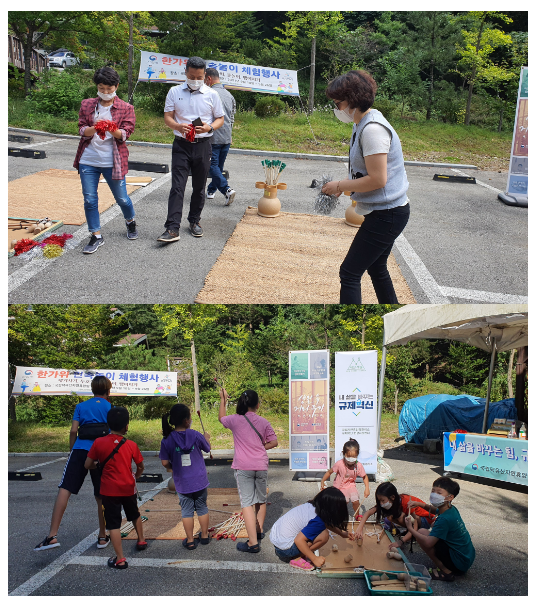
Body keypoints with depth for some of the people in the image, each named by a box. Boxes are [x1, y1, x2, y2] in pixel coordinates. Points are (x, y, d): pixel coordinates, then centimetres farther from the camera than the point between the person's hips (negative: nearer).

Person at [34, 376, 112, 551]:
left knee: (65, 489, -6)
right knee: (101, 496, 11)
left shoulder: (81, 406, 14)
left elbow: (73, 430, 5)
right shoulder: (110, 408, 12)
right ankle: (102, 537, 21)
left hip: (80, 450, 0)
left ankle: (52, 536, -18)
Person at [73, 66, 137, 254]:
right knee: (89, 200, 1)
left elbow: (126, 133, -6)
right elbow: (82, 130, 2)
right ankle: (96, 236, 13)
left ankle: (131, 222, 38)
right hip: (88, 161, 2)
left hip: (112, 161, -2)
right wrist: (93, 129, -21)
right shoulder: (87, 105, 8)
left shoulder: (126, 108, 2)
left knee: (121, 198, 6)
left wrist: (114, 130, -29)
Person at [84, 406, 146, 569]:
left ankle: (120, 559, -1)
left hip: (109, 490, -2)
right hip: (128, 488, 3)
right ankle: (141, 541, 44)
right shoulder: (131, 445, -5)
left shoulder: (99, 443, -10)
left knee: (113, 524, 1)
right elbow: (140, 467, 5)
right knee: (135, 515, 27)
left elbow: (87, 465, -5)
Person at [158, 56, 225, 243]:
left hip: (203, 145, 1)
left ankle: (194, 221, 27)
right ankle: (172, 228, -13)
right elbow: (167, 117, 4)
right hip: (181, 145, -1)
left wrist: (209, 127, -14)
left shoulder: (212, 94, 5)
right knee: (177, 187, -9)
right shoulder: (175, 92, 5)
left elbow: (220, 119, 9)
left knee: (199, 187, 10)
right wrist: (178, 126, -19)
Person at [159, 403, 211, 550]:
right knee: (202, 508, 17)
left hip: (182, 483, 0)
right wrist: (207, 438, 26)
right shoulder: (196, 435, -13)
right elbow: (207, 449, 5)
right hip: (200, 480, 0)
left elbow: (165, 463, -10)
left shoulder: (167, 440, -13)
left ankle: (190, 541, 18)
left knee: (187, 511, 12)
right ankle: (205, 536, 28)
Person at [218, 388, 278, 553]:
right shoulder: (263, 422, 1)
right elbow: (274, 442, 6)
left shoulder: (235, 420, -4)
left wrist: (223, 400, 27)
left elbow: (221, 417, 17)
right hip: (261, 466, 3)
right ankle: (259, 531, 37)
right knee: (261, 499, 20)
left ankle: (253, 542, -12)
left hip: (243, 467, -3)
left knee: (247, 502, -6)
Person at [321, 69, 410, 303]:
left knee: (349, 273, -7)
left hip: (386, 215, -11)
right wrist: (344, 187, 4)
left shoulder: (372, 129, -22)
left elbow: (377, 179, -26)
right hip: (385, 211, 11)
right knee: (376, 268, 22)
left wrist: (340, 186, -15)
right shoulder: (363, 124, 9)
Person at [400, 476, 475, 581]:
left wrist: (410, 529, -17)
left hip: (459, 563, -10)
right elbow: (434, 510, 29)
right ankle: (446, 567, 15)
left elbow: (428, 543, -31)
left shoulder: (444, 519, -24)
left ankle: (445, 571, -8)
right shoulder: (452, 510, 4)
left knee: (422, 532, -15)